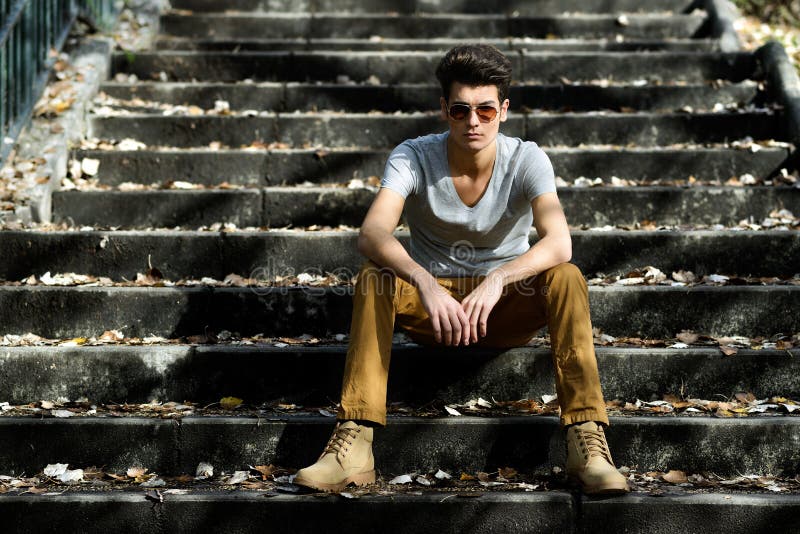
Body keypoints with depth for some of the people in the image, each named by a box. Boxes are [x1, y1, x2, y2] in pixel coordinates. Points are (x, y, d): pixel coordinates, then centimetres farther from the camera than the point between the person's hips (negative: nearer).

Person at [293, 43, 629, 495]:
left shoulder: (526, 159, -14)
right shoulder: (414, 157, -14)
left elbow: (559, 242, -31)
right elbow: (372, 234, -32)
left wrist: (497, 279, -49)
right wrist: (426, 284, -50)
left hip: (507, 306, 0)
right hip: (430, 302, 0)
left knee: (566, 278, -30)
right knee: (374, 275, -30)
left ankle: (587, 442, -33)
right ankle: (353, 446, -37)